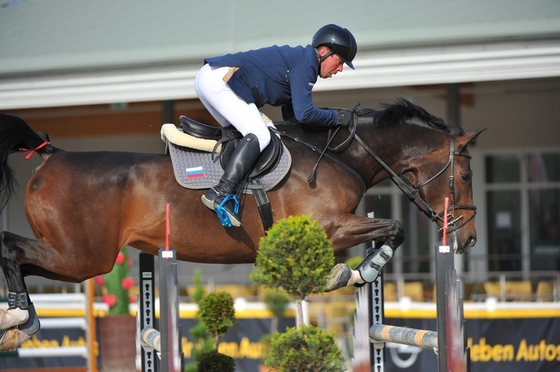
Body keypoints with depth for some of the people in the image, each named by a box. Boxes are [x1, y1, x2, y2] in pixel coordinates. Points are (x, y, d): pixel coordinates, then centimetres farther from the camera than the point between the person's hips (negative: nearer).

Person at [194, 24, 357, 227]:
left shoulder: (298, 60, 22)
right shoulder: (305, 66, -9)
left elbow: (291, 118, 25)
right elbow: (304, 114, -18)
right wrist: (337, 118, -4)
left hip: (208, 78, 11)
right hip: (219, 80, -11)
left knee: (238, 133, 21)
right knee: (259, 136, -17)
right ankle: (221, 194, -28)